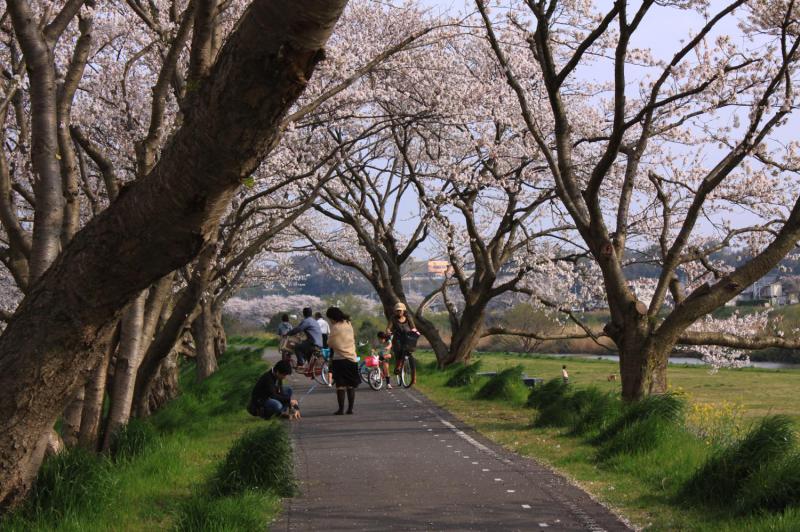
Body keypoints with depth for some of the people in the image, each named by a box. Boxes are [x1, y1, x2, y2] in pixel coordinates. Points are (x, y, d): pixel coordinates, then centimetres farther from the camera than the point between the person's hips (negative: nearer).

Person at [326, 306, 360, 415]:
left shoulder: (335, 327, -12)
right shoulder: (348, 324, 6)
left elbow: (330, 343, -5)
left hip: (339, 359, -5)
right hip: (352, 358, 5)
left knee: (340, 385, -2)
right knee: (351, 385, 10)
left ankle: (341, 409, -3)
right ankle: (350, 408, 10)